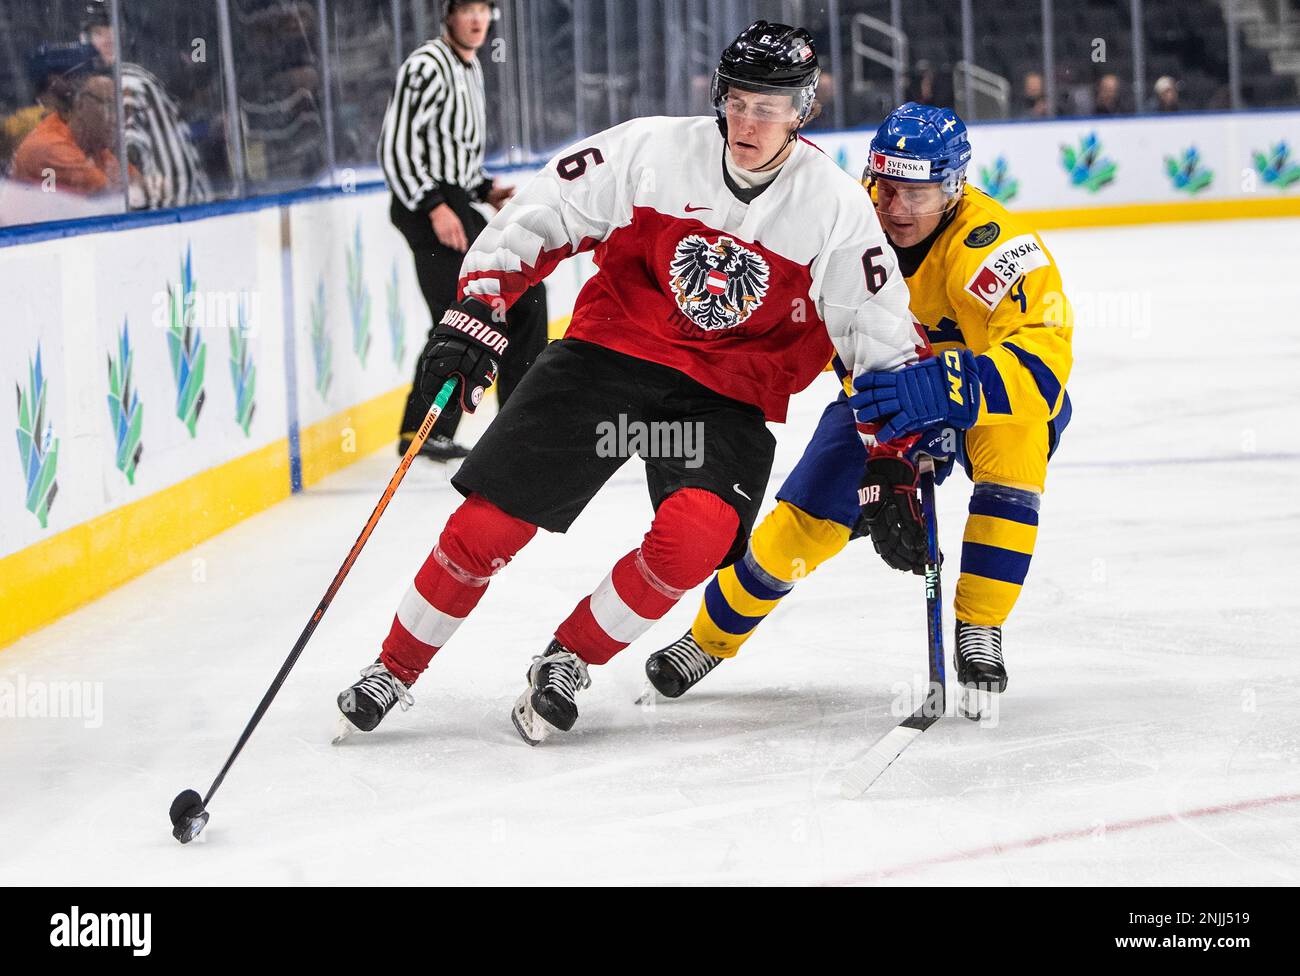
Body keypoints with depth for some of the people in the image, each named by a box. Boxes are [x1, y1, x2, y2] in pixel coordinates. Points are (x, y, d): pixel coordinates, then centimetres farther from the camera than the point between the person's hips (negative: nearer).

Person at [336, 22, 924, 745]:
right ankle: (396, 669, 15)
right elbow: (536, 222, -2)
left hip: (727, 394, 0)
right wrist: (477, 315, -11)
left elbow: (882, 337, -3)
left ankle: (569, 661, -3)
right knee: (490, 522, -7)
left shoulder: (837, 209, -8)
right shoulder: (652, 150, -9)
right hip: (608, 354, 0)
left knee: (693, 537, -28)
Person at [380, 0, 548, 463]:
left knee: (527, 292, 13)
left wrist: (487, 189, 12)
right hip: (426, 205, -10)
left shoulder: (472, 69, 17)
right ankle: (422, 431, -9)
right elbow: (394, 146, -19)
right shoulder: (427, 67, -14)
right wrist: (434, 207, -23)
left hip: (457, 204, 10)